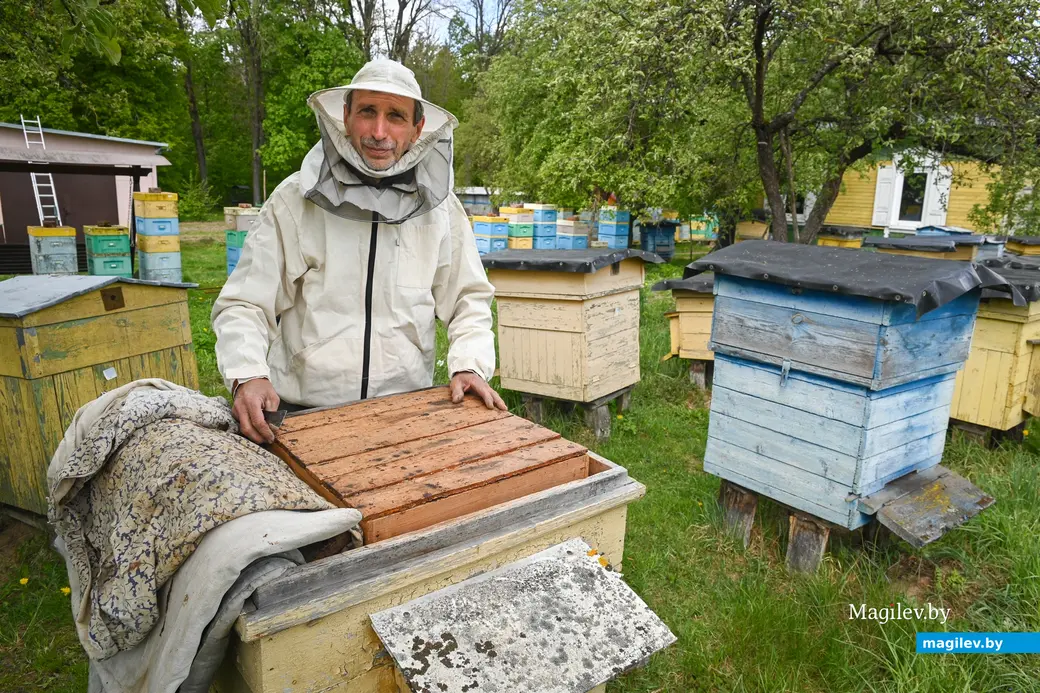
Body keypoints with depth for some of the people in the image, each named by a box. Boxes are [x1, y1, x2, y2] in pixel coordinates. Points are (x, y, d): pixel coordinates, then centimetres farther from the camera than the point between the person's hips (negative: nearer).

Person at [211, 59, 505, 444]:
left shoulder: (440, 207, 5)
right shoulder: (294, 200, -1)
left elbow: (468, 300, 12)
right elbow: (244, 305, 0)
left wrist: (469, 365, -5)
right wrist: (247, 376, -17)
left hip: (408, 411, 1)